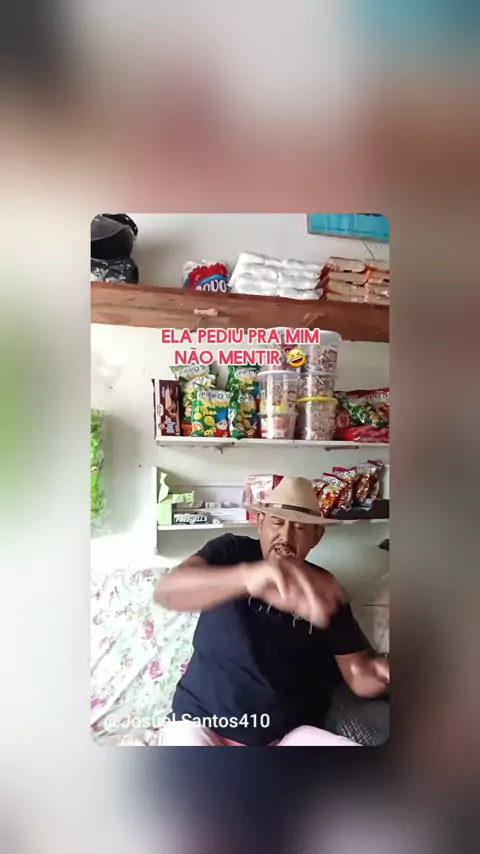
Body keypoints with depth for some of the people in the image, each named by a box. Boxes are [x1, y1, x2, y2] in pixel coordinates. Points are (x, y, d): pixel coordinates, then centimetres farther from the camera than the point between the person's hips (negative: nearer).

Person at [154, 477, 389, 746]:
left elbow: (358, 675, 1)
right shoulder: (231, 552, -9)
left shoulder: (323, 588, 0)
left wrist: (379, 670, -26)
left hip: (287, 734, 3)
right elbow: (167, 590, -29)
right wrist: (246, 576, -50)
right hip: (203, 723, -2)